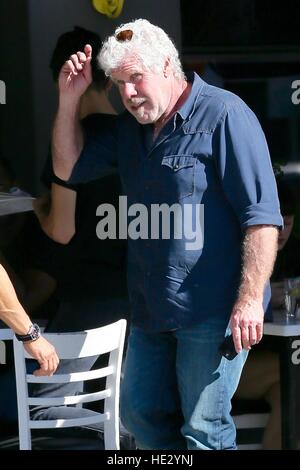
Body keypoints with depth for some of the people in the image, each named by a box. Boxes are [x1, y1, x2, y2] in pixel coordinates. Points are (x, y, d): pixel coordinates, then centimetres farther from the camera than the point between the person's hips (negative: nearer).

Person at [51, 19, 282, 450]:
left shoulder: (224, 115, -14)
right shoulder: (130, 127, 12)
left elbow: (262, 215, -18)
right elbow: (68, 167, 19)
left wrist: (250, 299, -23)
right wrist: (69, 99, 4)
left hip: (212, 310, -8)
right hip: (152, 309, 8)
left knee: (204, 430, -4)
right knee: (140, 415, 16)